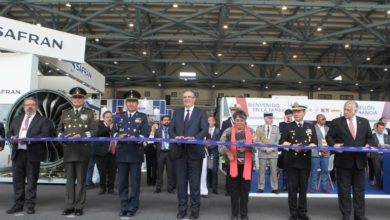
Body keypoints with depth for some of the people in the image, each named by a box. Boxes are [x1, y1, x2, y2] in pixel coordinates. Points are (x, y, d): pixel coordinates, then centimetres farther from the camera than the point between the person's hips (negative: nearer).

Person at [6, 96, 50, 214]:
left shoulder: (42, 120, 1)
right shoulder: (17, 119, 19)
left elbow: (44, 135, -10)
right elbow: (9, 132, 18)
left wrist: (28, 139, -21)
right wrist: (12, 138, -5)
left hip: (32, 154, -5)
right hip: (17, 153, 5)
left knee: (31, 181, 2)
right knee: (17, 180, 9)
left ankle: (30, 205, 12)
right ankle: (18, 204, 20)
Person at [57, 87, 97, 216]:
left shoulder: (89, 113, 6)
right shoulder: (65, 113, 15)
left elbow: (94, 130, -2)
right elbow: (59, 130, 15)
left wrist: (81, 136, -16)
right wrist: (64, 136, -6)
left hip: (82, 151, -3)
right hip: (68, 151, 3)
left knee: (81, 180, 2)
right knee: (70, 179, 8)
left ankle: (79, 206, 10)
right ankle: (70, 206, 16)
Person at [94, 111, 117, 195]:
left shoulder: (115, 126, 10)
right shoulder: (100, 125, -1)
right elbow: (98, 133, -22)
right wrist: (109, 128, -28)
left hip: (113, 153, 3)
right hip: (102, 153, -3)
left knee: (112, 171, 5)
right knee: (102, 171, 3)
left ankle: (111, 188, 18)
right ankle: (102, 188, 20)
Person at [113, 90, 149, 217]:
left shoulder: (142, 117, 6)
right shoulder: (119, 116, 14)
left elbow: (145, 134, -4)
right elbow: (113, 132, 9)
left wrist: (136, 138, -22)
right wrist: (118, 136, -13)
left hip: (136, 154, -2)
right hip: (122, 153, 2)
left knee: (135, 182, 3)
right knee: (122, 181, 7)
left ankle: (133, 207, 13)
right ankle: (124, 206, 17)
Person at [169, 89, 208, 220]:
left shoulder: (201, 113, 5)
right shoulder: (177, 112, 14)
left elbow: (204, 130, -6)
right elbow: (171, 129, 8)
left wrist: (194, 138, -23)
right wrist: (175, 137, -14)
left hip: (195, 151, -3)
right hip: (179, 151, 3)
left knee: (195, 182, 3)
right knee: (181, 181, 8)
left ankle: (195, 209, 13)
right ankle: (182, 208, 18)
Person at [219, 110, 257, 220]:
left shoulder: (250, 131, 4)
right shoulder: (228, 131, 1)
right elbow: (221, 145, -3)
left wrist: (247, 148, -21)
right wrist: (227, 152, -19)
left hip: (246, 164, 1)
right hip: (233, 164, 0)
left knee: (245, 190, 7)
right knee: (234, 190, 8)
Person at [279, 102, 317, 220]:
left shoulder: (310, 126, 9)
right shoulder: (288, 127, 6)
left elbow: (314, 143, 2)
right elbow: (282, 142, -1)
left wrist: (306, 147, -17)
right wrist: (293, 146, -17)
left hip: (305, 161, 1)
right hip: (292, 161, -1)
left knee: (303, 187, 8)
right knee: (292, 187, 3)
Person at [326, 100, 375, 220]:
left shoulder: (364, 122, 6)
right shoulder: (336, 122, -1)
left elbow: (370, 137, 10)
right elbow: (329, 136, 0)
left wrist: (369, 145, -10)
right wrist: (334, 144, -19)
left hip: (359, 160, 3)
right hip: (343, 160, -2)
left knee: (359, 190, 11)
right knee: (344, 190, 6)